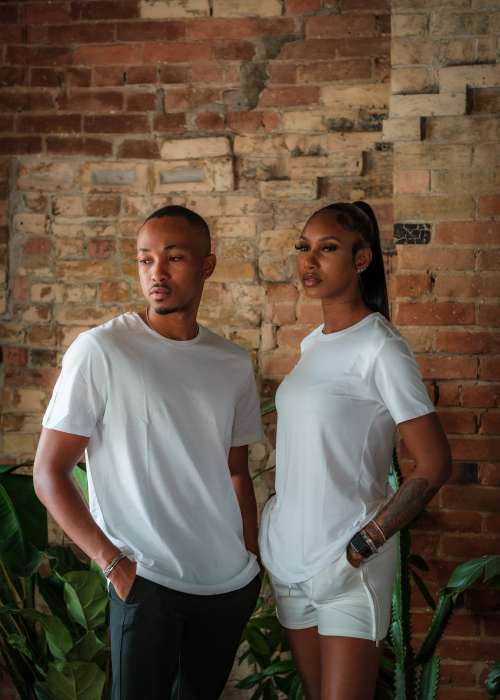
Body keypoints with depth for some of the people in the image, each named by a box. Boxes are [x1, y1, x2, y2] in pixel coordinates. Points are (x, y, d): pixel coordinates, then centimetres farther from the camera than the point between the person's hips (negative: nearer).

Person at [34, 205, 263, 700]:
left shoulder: (233, 363, 6)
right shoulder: (99, 351, -9)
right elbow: (48, 473, -8)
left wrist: (253, 556, 10)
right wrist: (112, 562, -15)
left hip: (233, 584, 5)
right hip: (147, 583, -5)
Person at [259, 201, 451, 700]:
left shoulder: (381, 349, -13)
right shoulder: (312, 344, 9)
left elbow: (433, 465, -14)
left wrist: (363, 546, -15)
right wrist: (276, 520, 10)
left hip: (345, 564, -7)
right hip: (290, 556, 7)